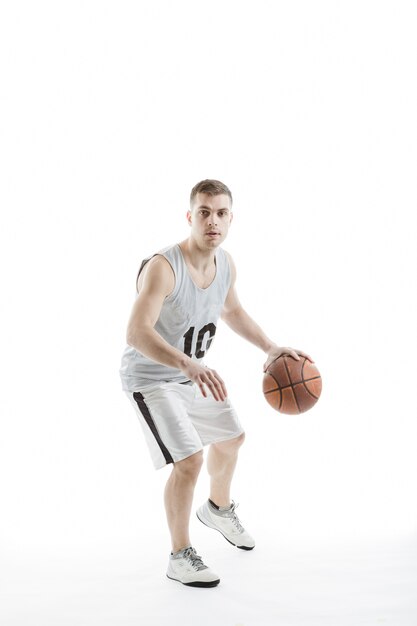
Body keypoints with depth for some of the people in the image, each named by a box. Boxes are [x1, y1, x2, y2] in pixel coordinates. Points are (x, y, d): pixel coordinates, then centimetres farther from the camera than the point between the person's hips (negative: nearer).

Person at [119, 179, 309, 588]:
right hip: (151, 378, -8)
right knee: (189, 460, -17)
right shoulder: (162, 268, -31)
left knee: (231, 438, 22)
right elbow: (137, 332, -42)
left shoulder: (226, 264, -6)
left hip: (193, 372, 8)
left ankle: (218, 509, 52)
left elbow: (231, 311, 14)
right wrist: (188, 364, -56)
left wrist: (269, 347, 7)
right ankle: (180, 558, 4)